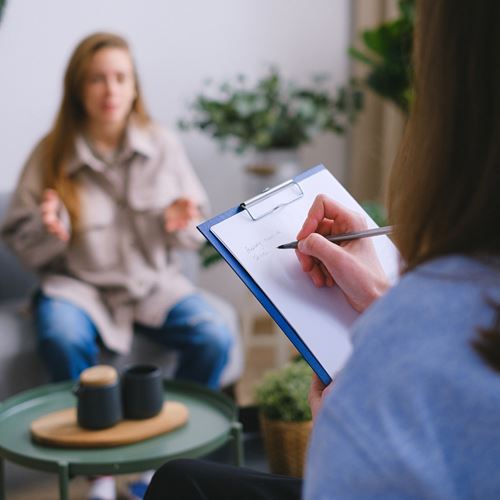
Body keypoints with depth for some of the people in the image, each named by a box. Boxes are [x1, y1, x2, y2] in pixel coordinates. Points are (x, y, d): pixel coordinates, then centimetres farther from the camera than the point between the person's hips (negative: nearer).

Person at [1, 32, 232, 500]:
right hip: (77, 283, -1)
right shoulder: (50, 155, -5)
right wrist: (48, 231, -22)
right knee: (63, 340, -35)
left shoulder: (163, 145, -1)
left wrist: (182, 225, -17)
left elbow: (196, 233, 7)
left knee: (214, 338, -24)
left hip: (153, 281, 2)